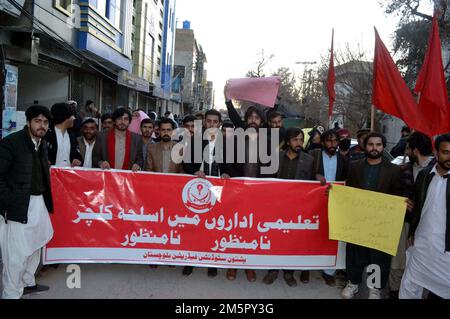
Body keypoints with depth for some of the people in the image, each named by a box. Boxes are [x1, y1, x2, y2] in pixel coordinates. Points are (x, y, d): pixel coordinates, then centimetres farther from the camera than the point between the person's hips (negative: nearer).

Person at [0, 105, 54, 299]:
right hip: (19, 206, -8)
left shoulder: (43, 145, 9)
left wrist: (45, 199, 9)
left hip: (39, 202, 8)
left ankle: (28, 283, 40)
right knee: (17, 253, -1)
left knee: (35, 245, 21)